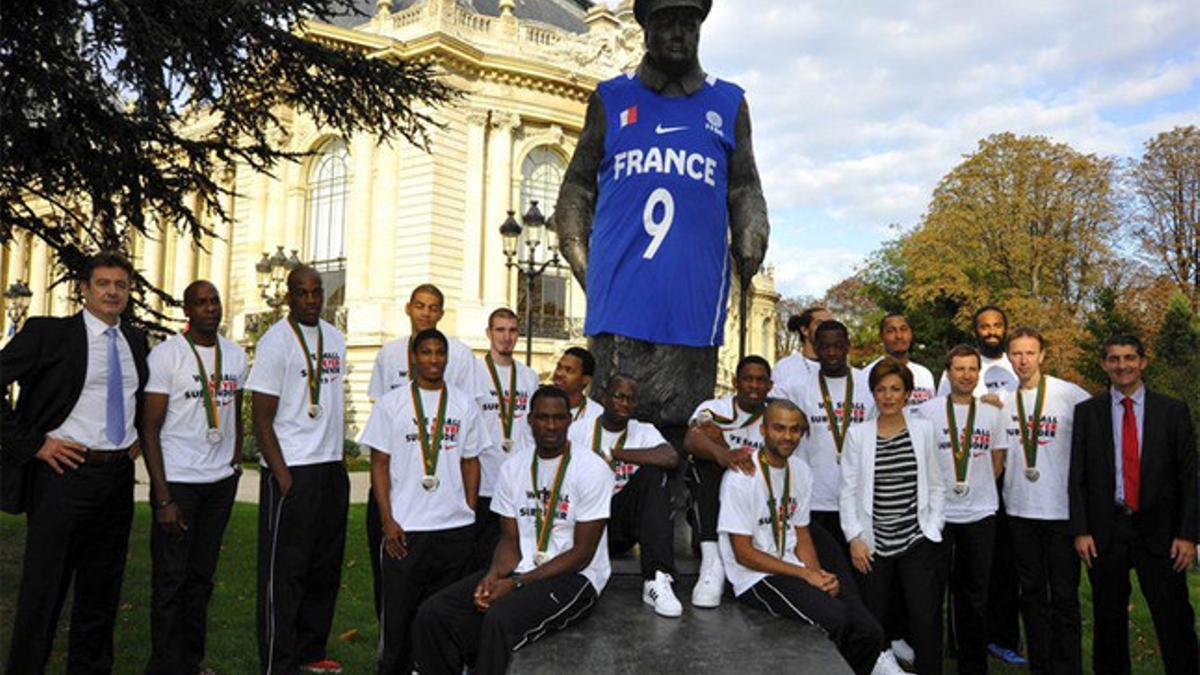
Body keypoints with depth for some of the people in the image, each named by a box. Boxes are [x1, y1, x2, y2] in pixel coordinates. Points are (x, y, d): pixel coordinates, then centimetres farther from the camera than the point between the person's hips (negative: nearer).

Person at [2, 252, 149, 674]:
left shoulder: (136, 341, 11)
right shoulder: (48, 332, -6)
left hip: (119, 478, 5)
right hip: (65, 471, -5)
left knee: (102, 590, 15)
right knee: (43, 590, 4)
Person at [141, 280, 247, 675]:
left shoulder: (236, 354, 10)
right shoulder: (167, 354, -6)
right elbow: (150, 428, -8)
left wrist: (236, 464, 9)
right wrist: (163, 498, -13)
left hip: (221, 481, 5)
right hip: (178, 481, -4)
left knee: (201, 579, 11)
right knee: (170, 581, 1)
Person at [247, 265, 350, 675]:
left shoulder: (335, 338, 12)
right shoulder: (275, 342, -8)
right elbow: (261, 419, -9)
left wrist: (339, 458, 12)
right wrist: (283, 475, -14)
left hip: (331, 467, 7)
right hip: (292, 469, -7)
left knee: (326, 567, 13)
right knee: (284, 571, 0)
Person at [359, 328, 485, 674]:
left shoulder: (465, 404, 8)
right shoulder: (391, 403, 2)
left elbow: (470, 462, 12)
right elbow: (379, 464, 1)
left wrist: (470, 512, 5)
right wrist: (388, 521, -6)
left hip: (455, 528, 2)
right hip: (405, 528, -2)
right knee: (398, 610, 4)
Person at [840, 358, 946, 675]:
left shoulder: (923, 430, 5)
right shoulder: (857, 434, 2)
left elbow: (935, 486, 10)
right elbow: (848, 491, 2)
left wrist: (934, 529, 2)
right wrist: (855, 537, -4)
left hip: (917, 542, 0)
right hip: (874, 545, 0)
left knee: (926, 620, -4)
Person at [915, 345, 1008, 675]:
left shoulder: (992, 413, 6)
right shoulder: (928, 411, -2)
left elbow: (997, 462, 13)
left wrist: (976, 488, 8)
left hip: (980, 514, 2)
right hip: (936, 512, -2)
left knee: (975, 595, 9)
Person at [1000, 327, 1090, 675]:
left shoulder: (1070, 394, -6)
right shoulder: (1001, 400, 5)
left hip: (1062, 508, -4)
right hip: (1020, 509, 4)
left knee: (1064, 594, 3)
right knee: (1032, 591, 13)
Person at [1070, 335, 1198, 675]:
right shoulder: (1086, 412, 3)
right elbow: (1077, 476, 2)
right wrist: (1080, 531, -4)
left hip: (1158, 531, 0)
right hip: (1105, 529, 1)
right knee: (1108, 618, 11)